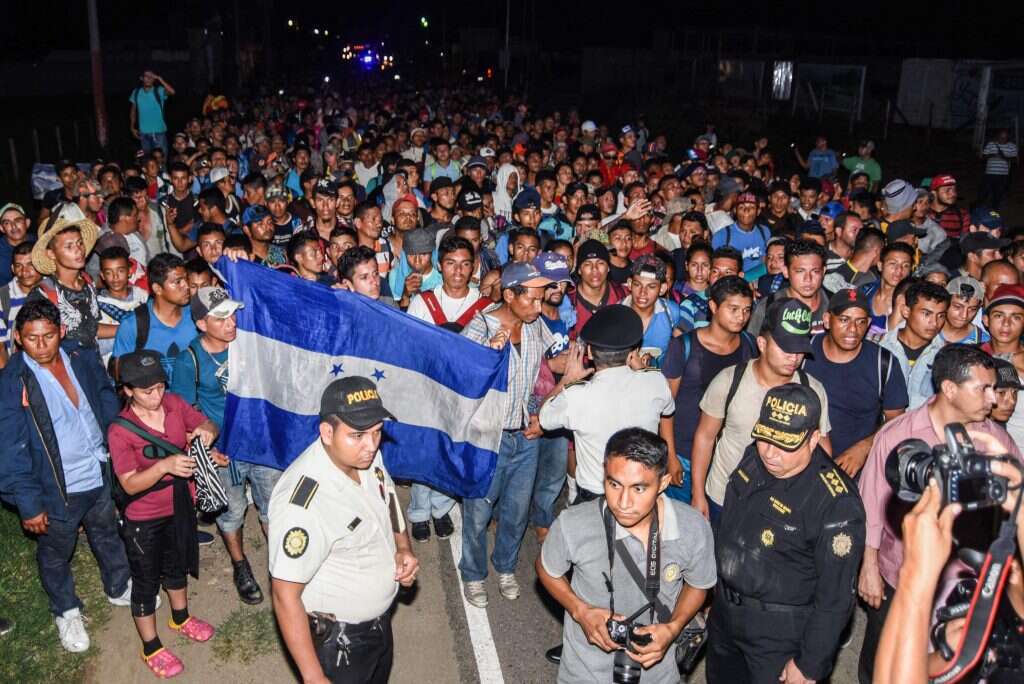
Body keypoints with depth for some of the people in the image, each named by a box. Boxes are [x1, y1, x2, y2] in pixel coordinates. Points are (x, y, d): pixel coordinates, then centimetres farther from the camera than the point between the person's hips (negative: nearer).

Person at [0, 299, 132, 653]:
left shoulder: (83, 358, -9)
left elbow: (108, 403, 6)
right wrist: (29, 504, -15)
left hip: (101, 477, 4)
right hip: (57, 490, -4)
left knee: (109, 537, 26)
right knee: (56, 555, 20)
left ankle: (119, 588, 52)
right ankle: (66, 612, 45)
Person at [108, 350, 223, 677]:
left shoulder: (174, 403, -11)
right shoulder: (120, 430, -24)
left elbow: (209, 425, 1)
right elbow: (130, 484, -24)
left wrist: (206, 430, -23)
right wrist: (164, 466, -39)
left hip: (180, 507, 5)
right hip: (144, 519, -5)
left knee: (177, 567, 28)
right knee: (146, 582, 14)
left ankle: (180, 618, 53)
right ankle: (151, 648, 34)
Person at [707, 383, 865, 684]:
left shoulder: (836, 503, -28)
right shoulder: (754, 457, -7)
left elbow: (834, 596, -21)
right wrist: (711, 589, 18)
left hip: (781, 633, -7)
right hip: (723, 612, 7)